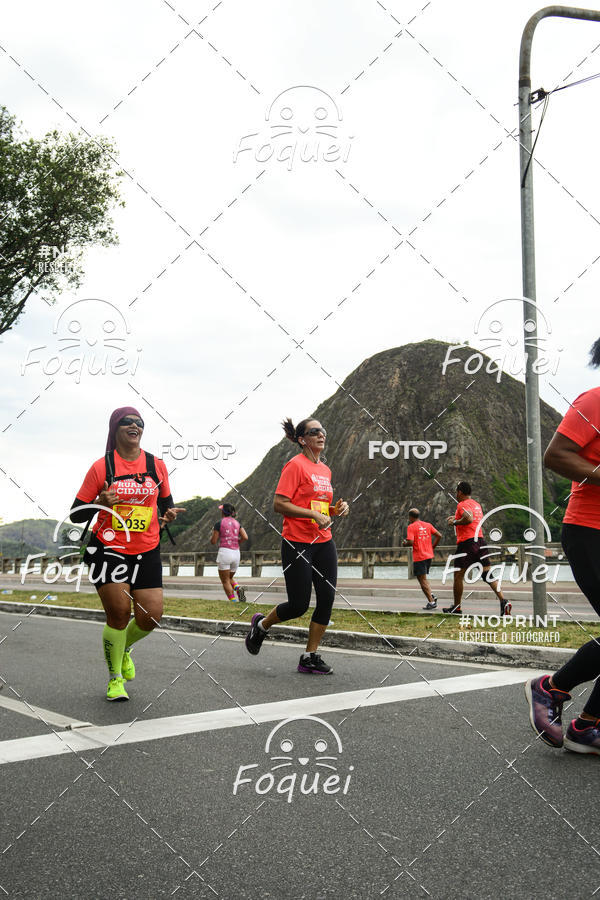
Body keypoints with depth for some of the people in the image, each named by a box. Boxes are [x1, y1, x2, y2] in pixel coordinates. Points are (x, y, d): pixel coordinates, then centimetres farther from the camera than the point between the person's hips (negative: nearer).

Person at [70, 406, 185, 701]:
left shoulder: (157, 465, 6)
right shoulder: (102, 467, -3)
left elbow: (166, 504, 19)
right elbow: (76, 514, -1)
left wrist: (169, 514, -5)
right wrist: (100, 503, -21)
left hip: (147, 552, 3)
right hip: (108, 550, -3)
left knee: (151, 616, -4)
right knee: (118, 613, -9)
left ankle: (124, 648, 31)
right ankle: (115, 677, 15)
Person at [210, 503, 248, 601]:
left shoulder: (219, 524, -4)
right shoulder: (237, 523, 10)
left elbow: (213, 541, -4)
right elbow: (245, 537, 0)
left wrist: (212, 534, 16)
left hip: (224, 552, -5)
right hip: (236, 553, 5)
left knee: (225, 581, 2)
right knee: (230, 578, 21)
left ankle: (233, 601, -11)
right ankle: (238, 588, -9)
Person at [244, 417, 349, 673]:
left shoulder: (325, 469, 14)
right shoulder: (295, 465, -10)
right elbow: (279, 504, -16)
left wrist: (336, 508, 5)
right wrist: (314, 515, -21)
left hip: (324, 542, 7)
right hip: (297, 543, -7)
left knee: (327, 598, 0)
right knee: (298, 605, -3)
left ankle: (310, 658, 11)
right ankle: (261, 624, 26)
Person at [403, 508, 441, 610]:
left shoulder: (411, 527, -7)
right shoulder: (428, 525, 10)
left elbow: (410, 542, -19)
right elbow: (439, 535, 5)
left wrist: (404, 544, 2)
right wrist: (433, 547, 15)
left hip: (419, 557, -7)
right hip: (429, 555, 7)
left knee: (422, 580, -2)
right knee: (423, 578, 20)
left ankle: (431, 602, -6)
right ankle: (431, 596, 5)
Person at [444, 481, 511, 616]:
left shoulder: (463, 504, -7)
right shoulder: (476, 504, 20)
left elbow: (469, 519, -25)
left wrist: (455, 522, -10)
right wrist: (457, 518, 32)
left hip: (467, 542, -7)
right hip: (480, 541, 8)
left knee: (458, 576, 5)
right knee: (488, 575, 2)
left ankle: (456, 607, 13)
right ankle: (503, 601, -13)